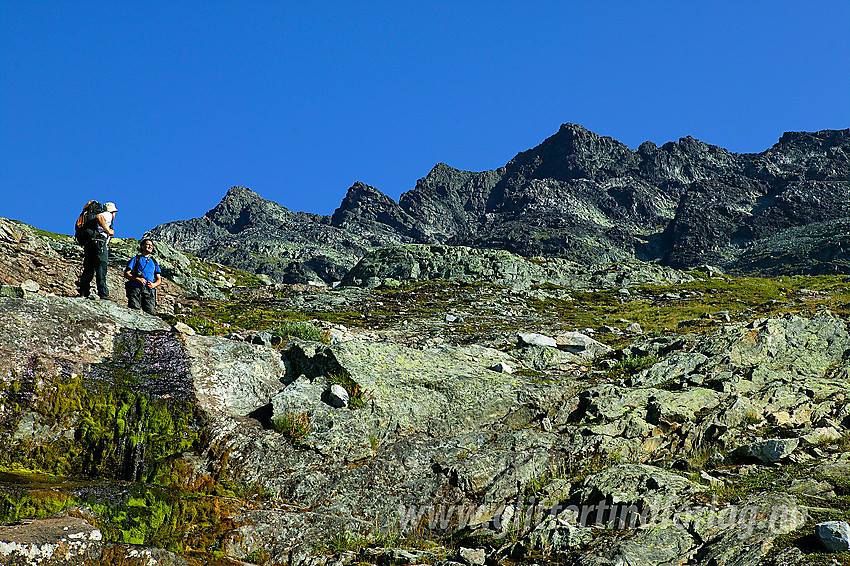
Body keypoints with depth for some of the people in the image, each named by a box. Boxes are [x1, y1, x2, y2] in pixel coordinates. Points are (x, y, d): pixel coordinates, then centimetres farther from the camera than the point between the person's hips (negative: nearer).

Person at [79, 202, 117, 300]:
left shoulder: (105, 215, 29)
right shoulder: (108, 215, 4)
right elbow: (99, 217, -19)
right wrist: (108, 231, -14)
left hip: (89, 244, 9)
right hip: (100, 243, -9)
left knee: (88, 270, 8)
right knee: (101, 269, -13)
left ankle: (83, 292, 6)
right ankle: (103, 293, -19)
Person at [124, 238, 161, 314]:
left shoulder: (154, 262, 31)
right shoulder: (136, 259, 21)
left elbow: (159, 279, 25)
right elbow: (126, 274, 10)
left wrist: (154, 285, 1)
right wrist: (137, 279, -9)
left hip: (149, 290, 2)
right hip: (135, 288, -2)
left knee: (150, 312, -20)